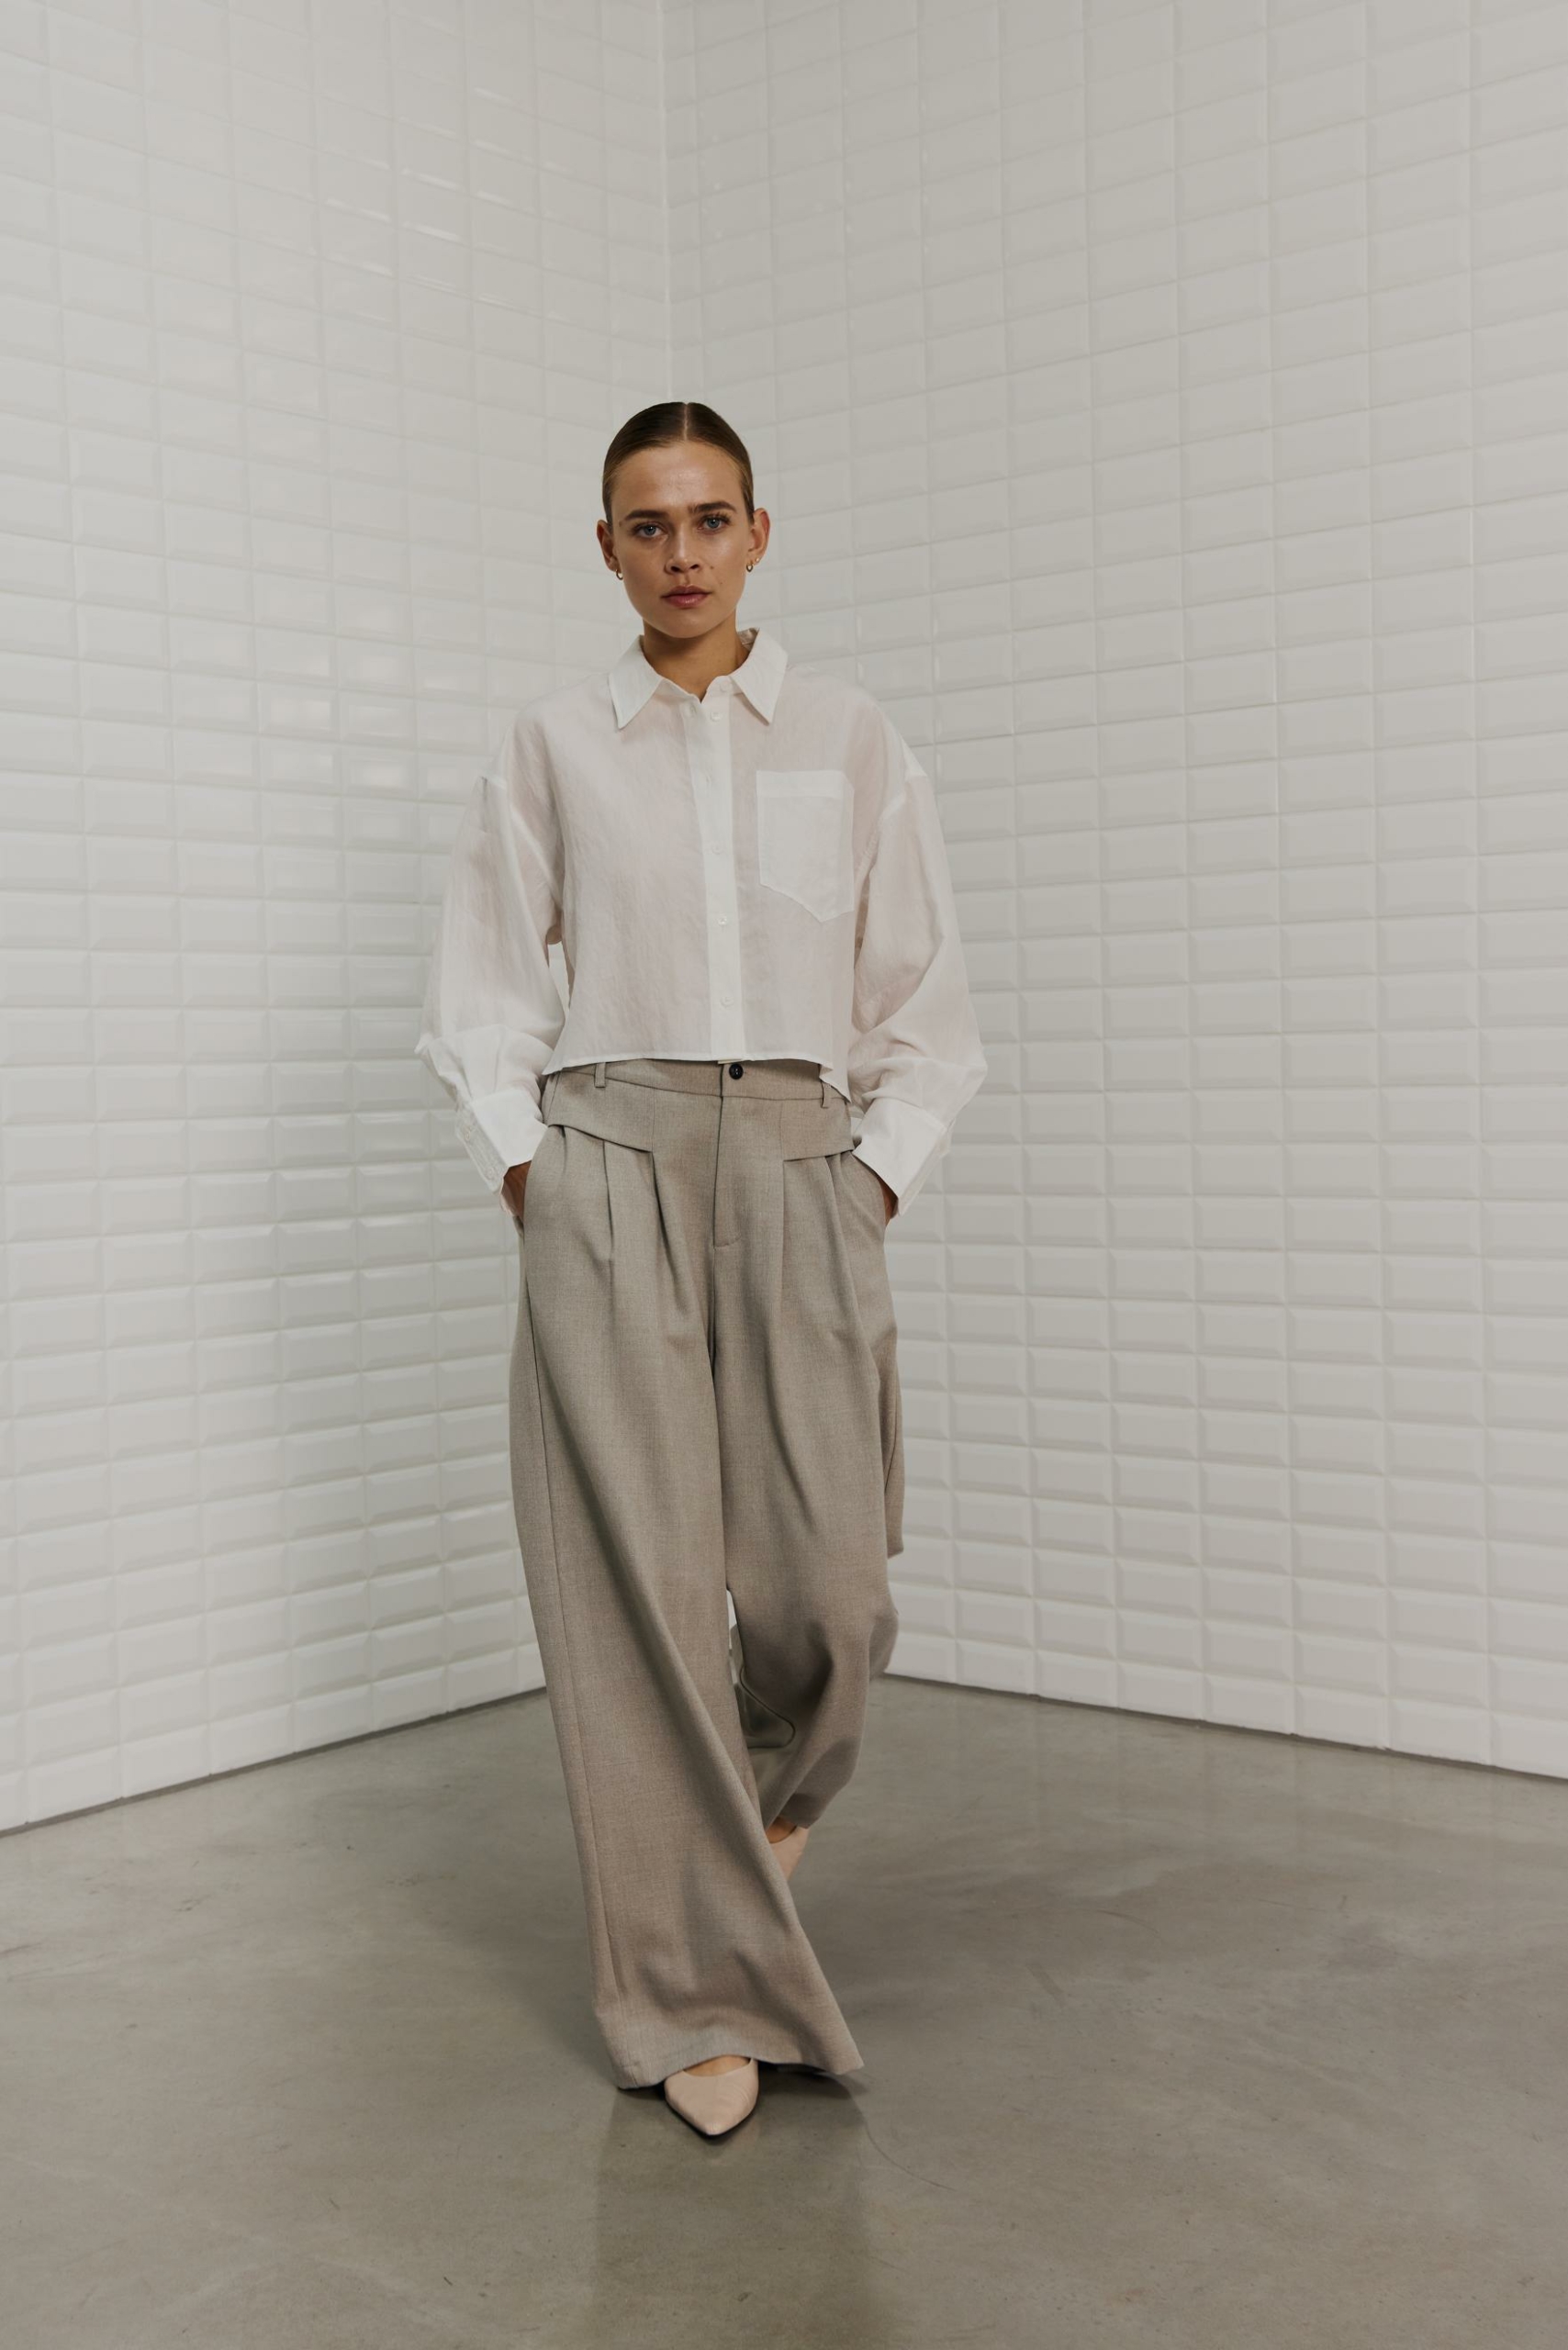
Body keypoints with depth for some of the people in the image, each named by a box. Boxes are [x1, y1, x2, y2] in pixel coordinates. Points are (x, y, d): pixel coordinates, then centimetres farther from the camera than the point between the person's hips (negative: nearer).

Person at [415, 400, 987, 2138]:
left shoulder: (852, 743, 10)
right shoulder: (551, 747, 8)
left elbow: (924, 1003, 11)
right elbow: (479, 997, 11)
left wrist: (878, 1176, 0)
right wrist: (524, 1173, 0)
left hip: (804, 1167, 1)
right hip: (607, 1169, 0)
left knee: (828, 1587, -5)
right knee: (638, 1581, -3)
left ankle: (770, 1800, 32)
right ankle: (704, 1993, 11)